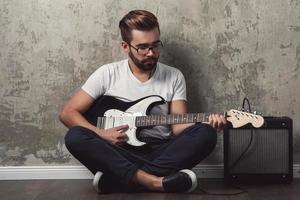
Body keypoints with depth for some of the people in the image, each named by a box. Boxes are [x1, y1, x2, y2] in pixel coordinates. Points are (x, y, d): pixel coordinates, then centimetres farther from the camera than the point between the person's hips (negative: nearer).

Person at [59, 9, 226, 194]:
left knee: (206, 134, -25)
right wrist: (101, 134, -15)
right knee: (75, 137, -28)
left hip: (161, 152, 2)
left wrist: (207, 124, -20)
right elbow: (68, 113, 1)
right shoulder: (108, 74, 1)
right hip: (119, 151, -1)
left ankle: (115, 179, -28)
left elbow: (178, 126, 1)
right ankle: (156, 182, -33)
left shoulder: (174, 77, 6)